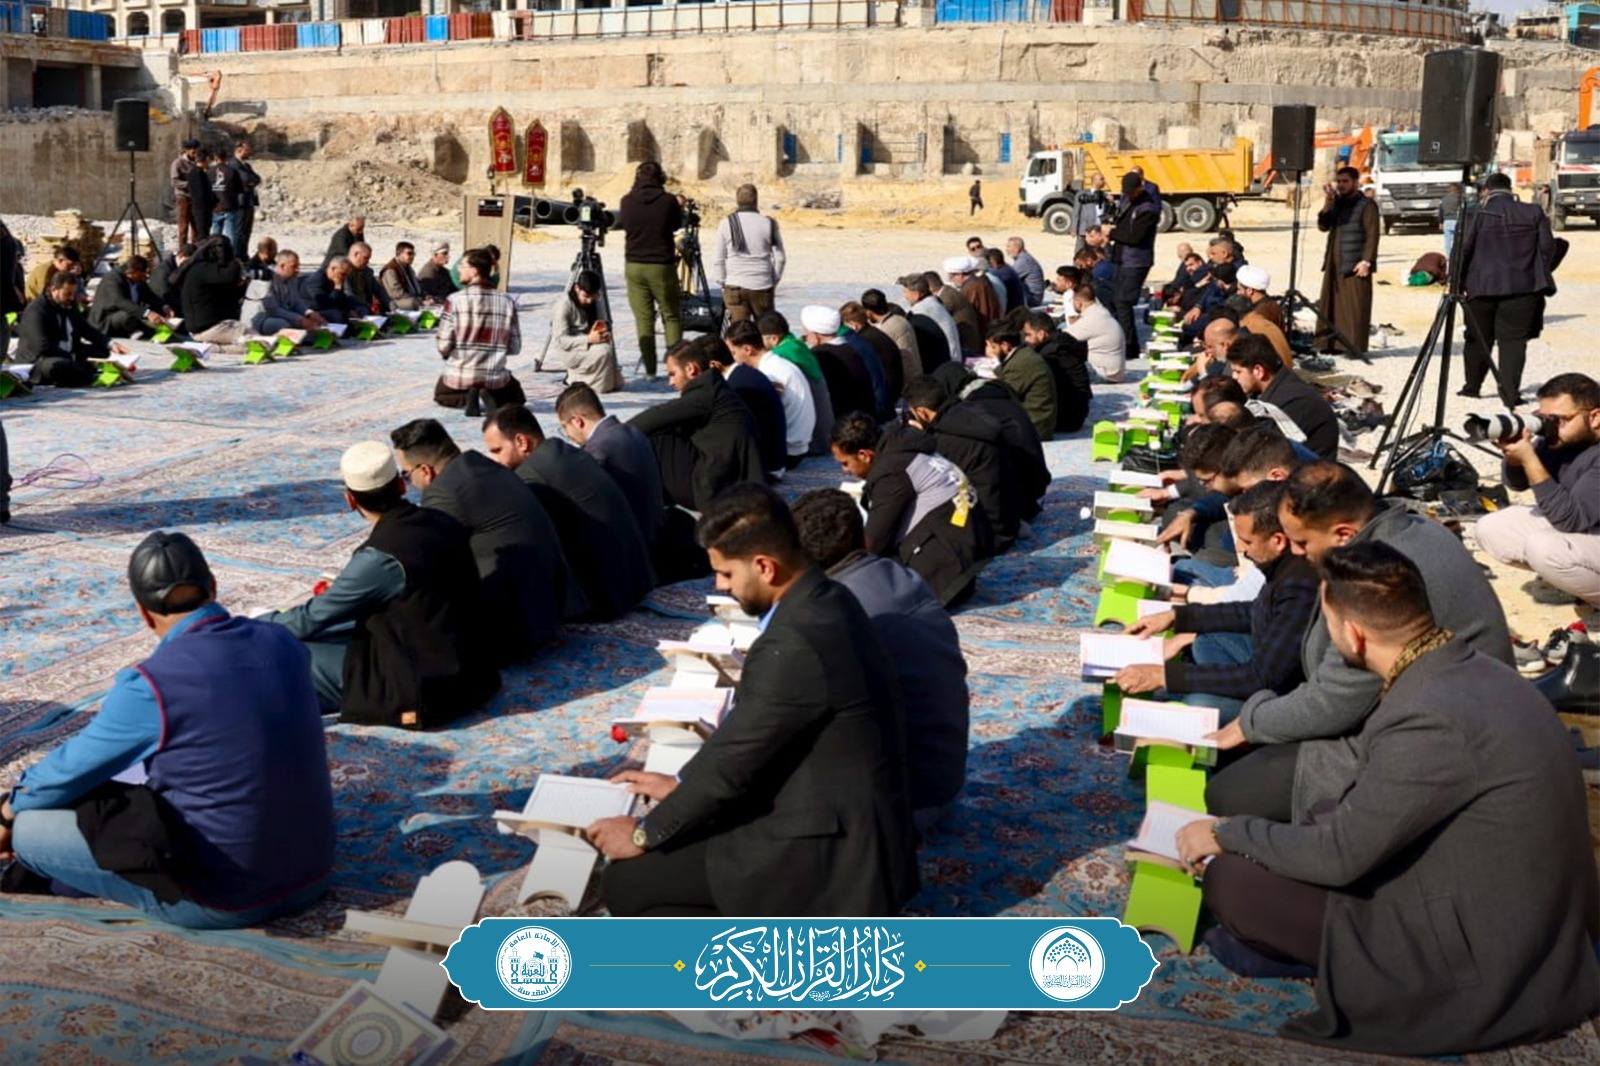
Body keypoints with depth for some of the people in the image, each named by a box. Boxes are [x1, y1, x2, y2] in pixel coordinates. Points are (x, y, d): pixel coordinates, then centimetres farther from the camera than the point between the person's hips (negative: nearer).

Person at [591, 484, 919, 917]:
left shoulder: (794, 645, -27)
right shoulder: (826, 601, 3)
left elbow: (735, 756, -17)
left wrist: (644, 832, -3)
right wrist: (680, 782, 16)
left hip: (834, 856, -10)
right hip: (857, 831, 10)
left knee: (625, 884, -3)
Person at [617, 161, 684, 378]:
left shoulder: (627, 202, -3)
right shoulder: (668, 200, -9)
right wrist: (680, 209, 27)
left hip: (634, 266, 2)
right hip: (662, 266, -2)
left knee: (643, 318, 6)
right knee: (671, 316, 9)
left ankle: (650, 369, 4)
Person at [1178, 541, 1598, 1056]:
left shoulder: (1432, 720, -29)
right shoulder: (1467, 667, -1)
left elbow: (1338, 853, -19)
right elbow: (1371, 809, 11)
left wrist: (1227, 834, -3)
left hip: (1485, 961, -9)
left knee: (1231, 878, -13)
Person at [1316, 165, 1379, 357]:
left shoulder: (1366, 205, -2)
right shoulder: (1337, 203, 18)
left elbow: (1372, 235, -8)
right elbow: (1323, 226, 6)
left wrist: (1366, 261, -16)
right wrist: (1328, 202, -5)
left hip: (1355, 266, -7)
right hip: (1334, 265, 7)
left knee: (1355, 308, -7)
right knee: (1331, 306, 5)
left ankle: (1355, 347, -6)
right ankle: (1332, 344, 9)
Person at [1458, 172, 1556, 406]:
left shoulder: (1477, 215, -3)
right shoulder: (1533, 213, 3)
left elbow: (1462, 251, -4)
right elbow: (1548, 247, 3)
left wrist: (1458, 282, 6)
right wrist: (1539, 276, 16)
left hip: (1482, 287, 0)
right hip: (1523, 287, 0)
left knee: (1478, 338, 14)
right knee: (1513, 340, 1)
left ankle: (1472, 385, 24)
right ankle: (1510, 393, -5)